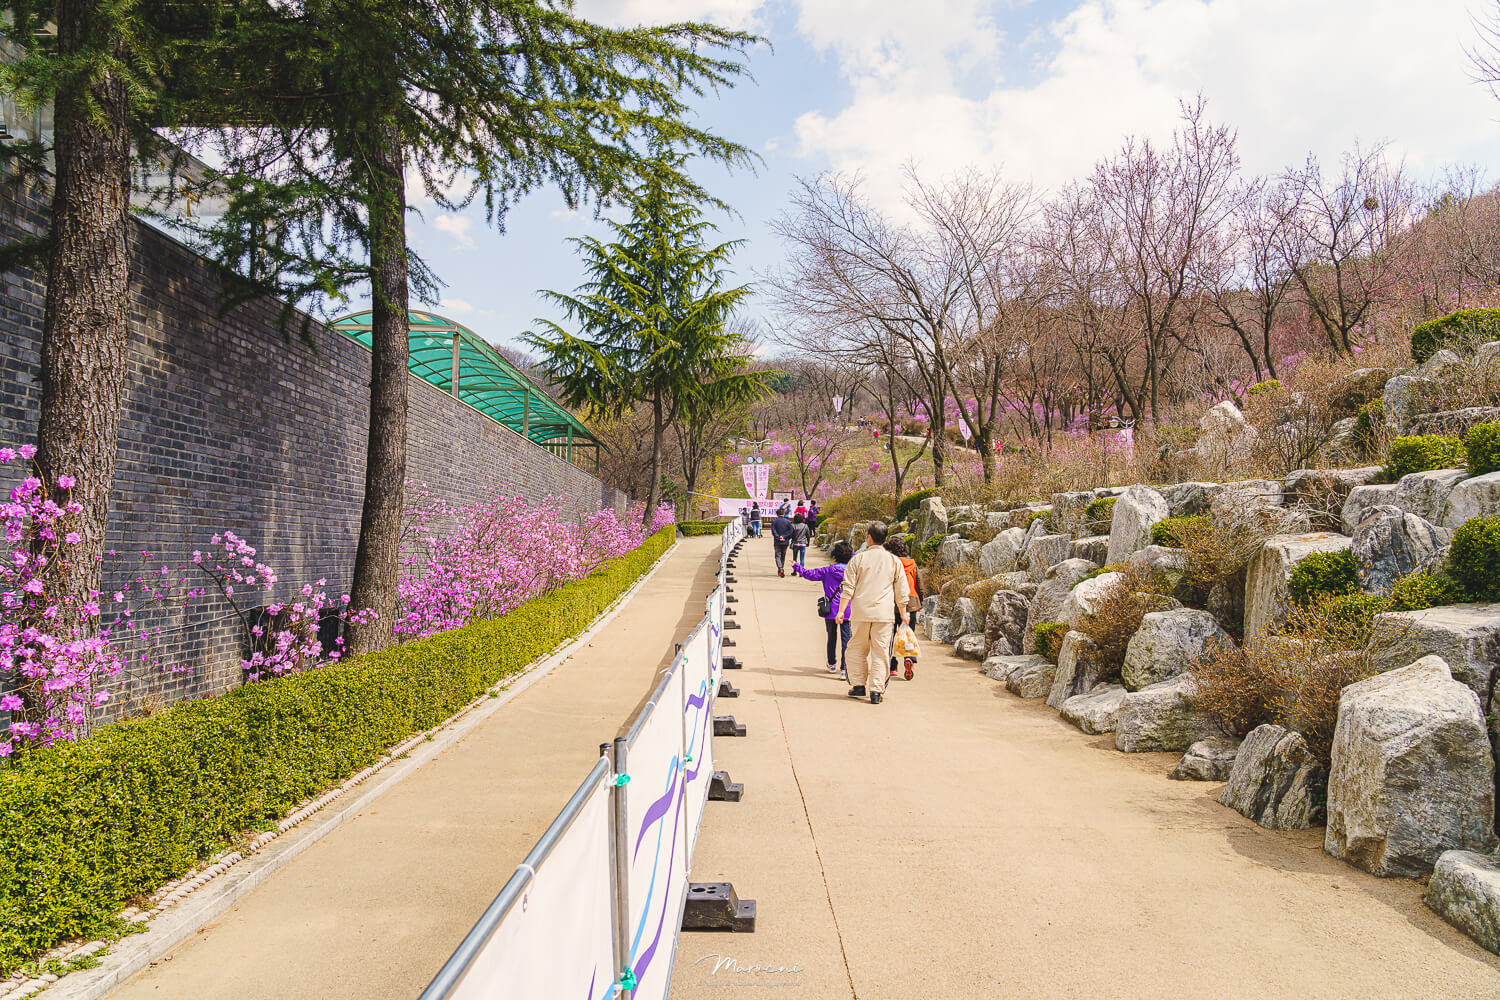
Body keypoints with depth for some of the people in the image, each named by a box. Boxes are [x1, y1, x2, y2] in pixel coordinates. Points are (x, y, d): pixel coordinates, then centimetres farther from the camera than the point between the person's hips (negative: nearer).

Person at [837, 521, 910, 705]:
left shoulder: (858, 558, 1)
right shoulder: (894, 561, 5)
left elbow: (848, 588, -2)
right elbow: (902, 592, 8)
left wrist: (841, 610, 1)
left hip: (860, 612, -1)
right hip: (884, 614, 1)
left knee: (857, 649, 14)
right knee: (880, 652, 4)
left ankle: (859, 685, 15)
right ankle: (876, 691, 0)